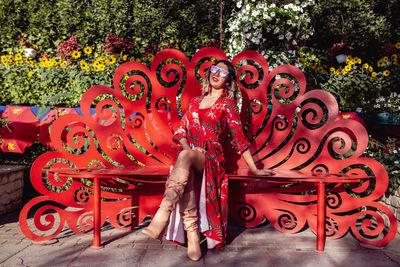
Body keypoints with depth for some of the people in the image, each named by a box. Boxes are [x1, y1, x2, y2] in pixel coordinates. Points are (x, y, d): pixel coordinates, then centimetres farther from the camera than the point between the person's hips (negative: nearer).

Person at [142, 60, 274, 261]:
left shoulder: (228, 104, 10)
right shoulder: (196, 101, 22)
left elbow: (239, 138, 6)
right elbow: (181, 130, 16)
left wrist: (254, 169, 2)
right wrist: (186, 146, -7)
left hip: (210, 158, -3)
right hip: (189, 155, 3)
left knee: (185, 156, -38)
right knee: (185, 175, -34)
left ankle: (161, 219, -47)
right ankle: (192, 237, -36)